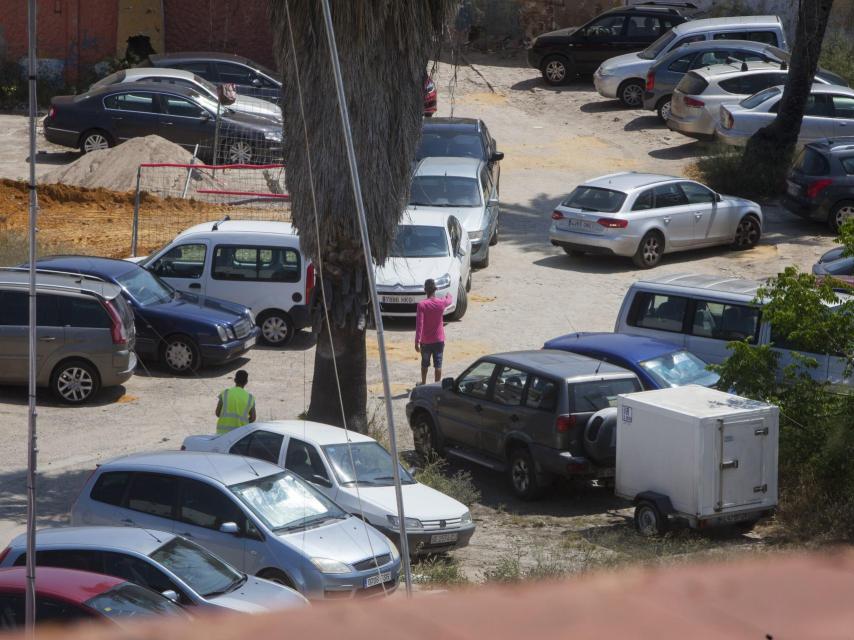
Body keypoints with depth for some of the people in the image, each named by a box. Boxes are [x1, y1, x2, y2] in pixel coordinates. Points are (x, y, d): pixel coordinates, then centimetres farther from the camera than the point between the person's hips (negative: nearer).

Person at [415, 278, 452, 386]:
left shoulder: (422, 305, -18)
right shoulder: (441, 303, -10)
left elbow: (419, 325, -20)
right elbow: (450, 301, 17)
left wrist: (417, 341, -17)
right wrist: (448, 295, 41)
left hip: (425, 341, -1)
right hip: (439, 340, 1)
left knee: (425, 363, 19)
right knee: (438, 364, 7)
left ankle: (423, 383, 33)